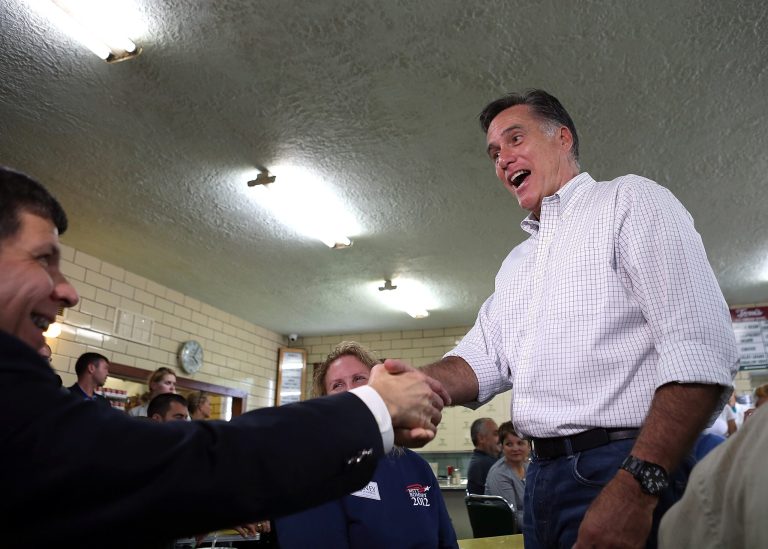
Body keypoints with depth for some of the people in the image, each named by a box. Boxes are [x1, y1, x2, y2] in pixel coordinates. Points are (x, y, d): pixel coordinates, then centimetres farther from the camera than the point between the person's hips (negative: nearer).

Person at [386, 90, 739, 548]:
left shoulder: (630, 200, -3)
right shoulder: (516, 263, 19)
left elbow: (702, 349, -15)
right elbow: (482, 360, 11)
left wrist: (637, 485, -25)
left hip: (629, 475, -7)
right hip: (543, 477, 7)